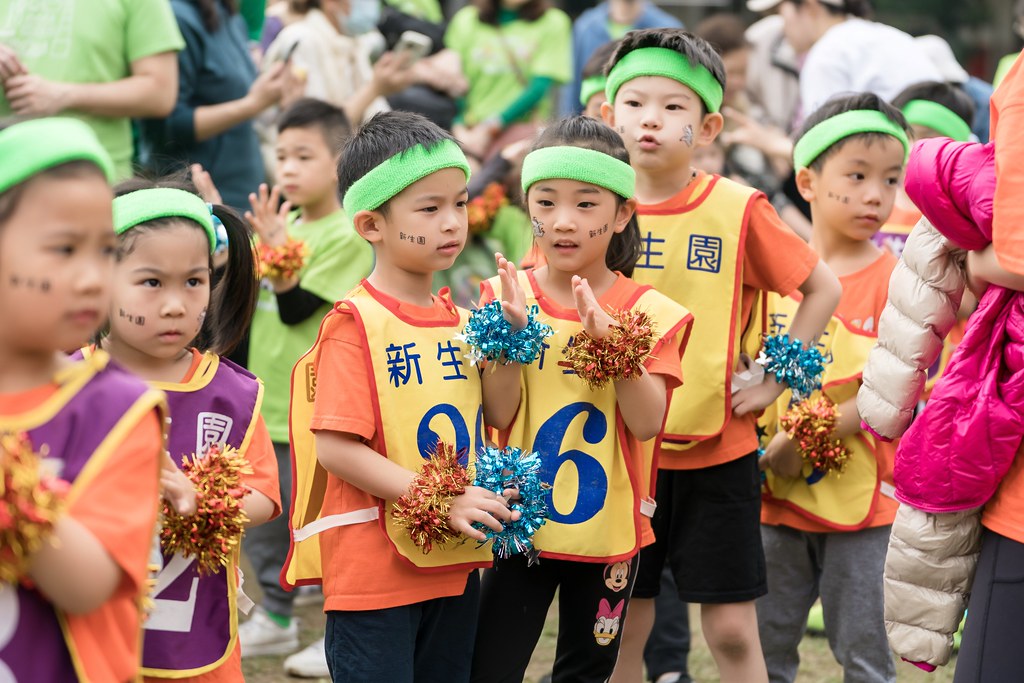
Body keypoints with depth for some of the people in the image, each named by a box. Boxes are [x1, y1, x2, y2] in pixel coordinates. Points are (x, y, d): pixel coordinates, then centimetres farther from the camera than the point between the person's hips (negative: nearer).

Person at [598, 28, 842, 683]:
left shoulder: (738, 211, -7)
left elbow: (823, 288, 0)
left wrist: (775, 378, -5)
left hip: (717, 450, -2)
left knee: (732, 628, 3)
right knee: (622, 625, 9)